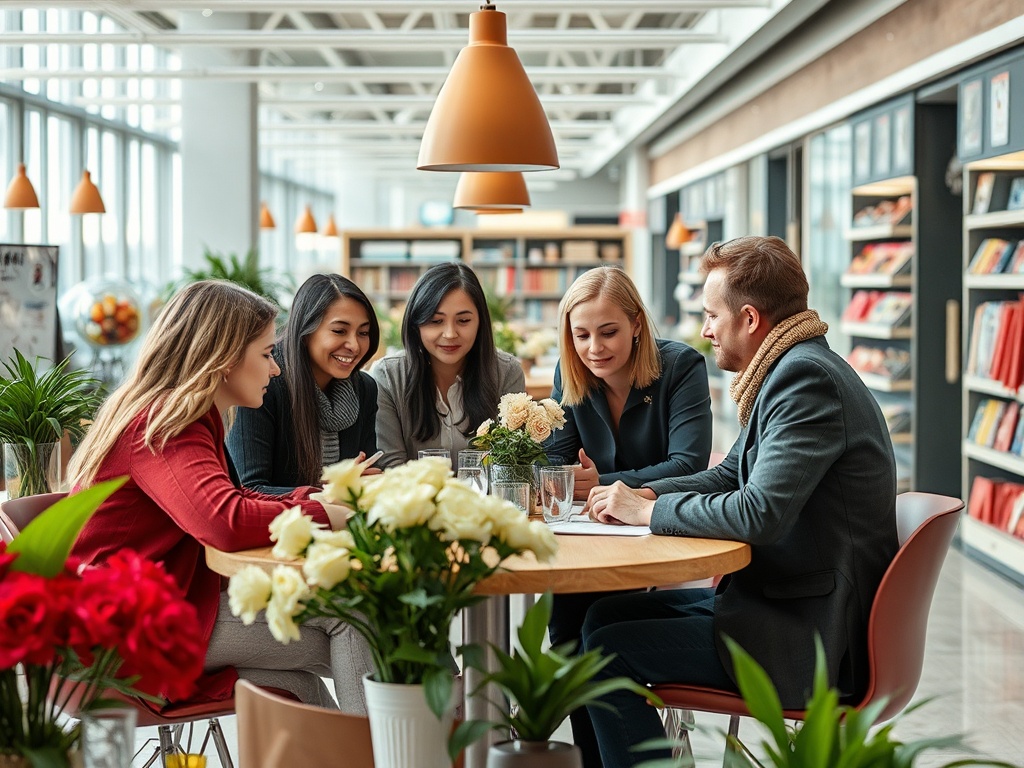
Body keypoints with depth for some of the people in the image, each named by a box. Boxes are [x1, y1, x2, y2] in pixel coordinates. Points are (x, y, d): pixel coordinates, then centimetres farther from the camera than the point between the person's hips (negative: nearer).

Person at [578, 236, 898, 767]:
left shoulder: (807, 377, -20)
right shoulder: (793, 369, 12)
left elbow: (759, 514, -28)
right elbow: (730, 475, 19)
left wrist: (648, 511, -14)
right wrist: (644, 495, 2)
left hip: (813, 636, -10)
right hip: (780, 597, 10)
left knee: (610, 649, -14)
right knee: (606, 614, 12)